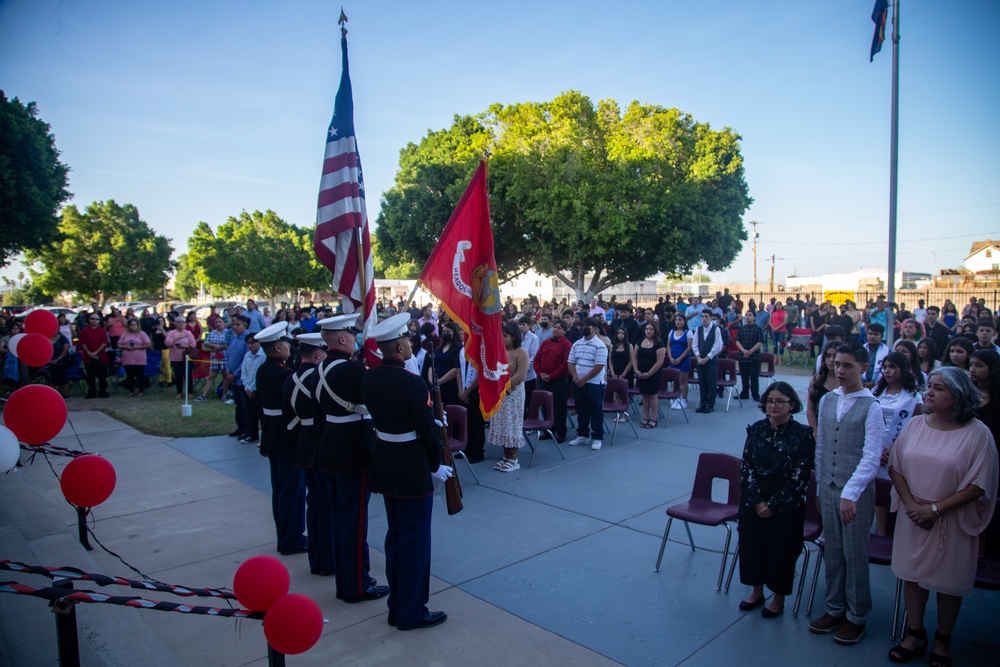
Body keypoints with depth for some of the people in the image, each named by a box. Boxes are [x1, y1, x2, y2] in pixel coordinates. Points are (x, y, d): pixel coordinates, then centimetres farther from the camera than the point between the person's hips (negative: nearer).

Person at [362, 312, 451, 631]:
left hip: (385, 465, 8)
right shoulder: (412, 383, -23)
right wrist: (435, 466, -3)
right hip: (412, 471, -8)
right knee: (415, 541, 6)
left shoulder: (369, 378, 0)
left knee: (395, 535, 20)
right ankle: (411, 613, 19)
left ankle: (397, 605, 32)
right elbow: (427, 430, -18)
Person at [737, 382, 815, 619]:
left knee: (781, 551, 9)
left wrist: (774, 504, -13)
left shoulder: (802, 435, -11)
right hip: (752, 503, 3)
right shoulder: (756, 429, -1)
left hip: (786, 507, -3)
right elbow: (746, 467, -2)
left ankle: (778, 598, 31)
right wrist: (757, 500, -11)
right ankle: (757, 591, 35)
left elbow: (799, 476, -13)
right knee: (752, 546, 12)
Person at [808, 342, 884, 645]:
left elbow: (871, 457, -17)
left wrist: (850, 494, -25)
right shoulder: (827, 400, 4)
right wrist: (820, 488, 10)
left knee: (855, 554, 7)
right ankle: (835, 609, 31)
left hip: (856, 493, -5)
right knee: (833, 551, 15)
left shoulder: (871, 407, -12)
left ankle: (856, 616, 25)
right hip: (828, 489, 5)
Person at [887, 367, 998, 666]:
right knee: (913, 574, 13)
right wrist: (911, 503, -11)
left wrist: (935, 509, -15)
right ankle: (915, 635, 30)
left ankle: (942, 642, 32)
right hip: (913, 517, 3)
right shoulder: (915, 424, -2)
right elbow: (895, 467, 2)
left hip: (952, 522, -3)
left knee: (949, 582, 11)